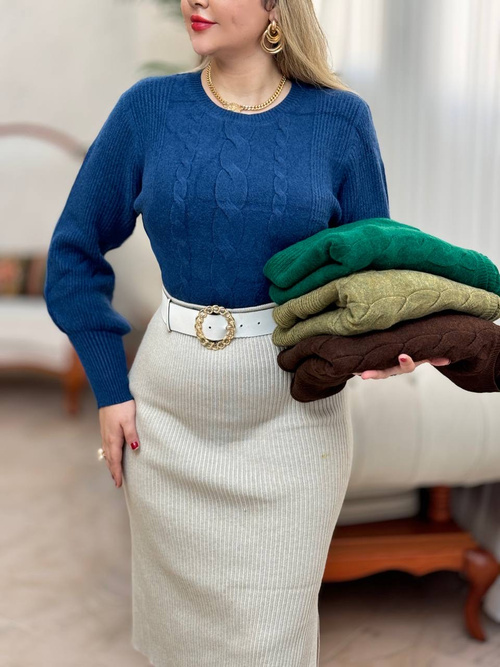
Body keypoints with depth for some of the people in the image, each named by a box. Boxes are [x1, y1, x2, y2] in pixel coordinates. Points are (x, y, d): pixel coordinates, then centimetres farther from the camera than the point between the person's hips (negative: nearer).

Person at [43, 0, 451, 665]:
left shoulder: (339, 120, -4)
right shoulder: (149, 108, -3)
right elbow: (74, 254, 4)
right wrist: (110, 387, -3)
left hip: (293, 411, -1)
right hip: (169, 410, 1)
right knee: (179, 609, 17)